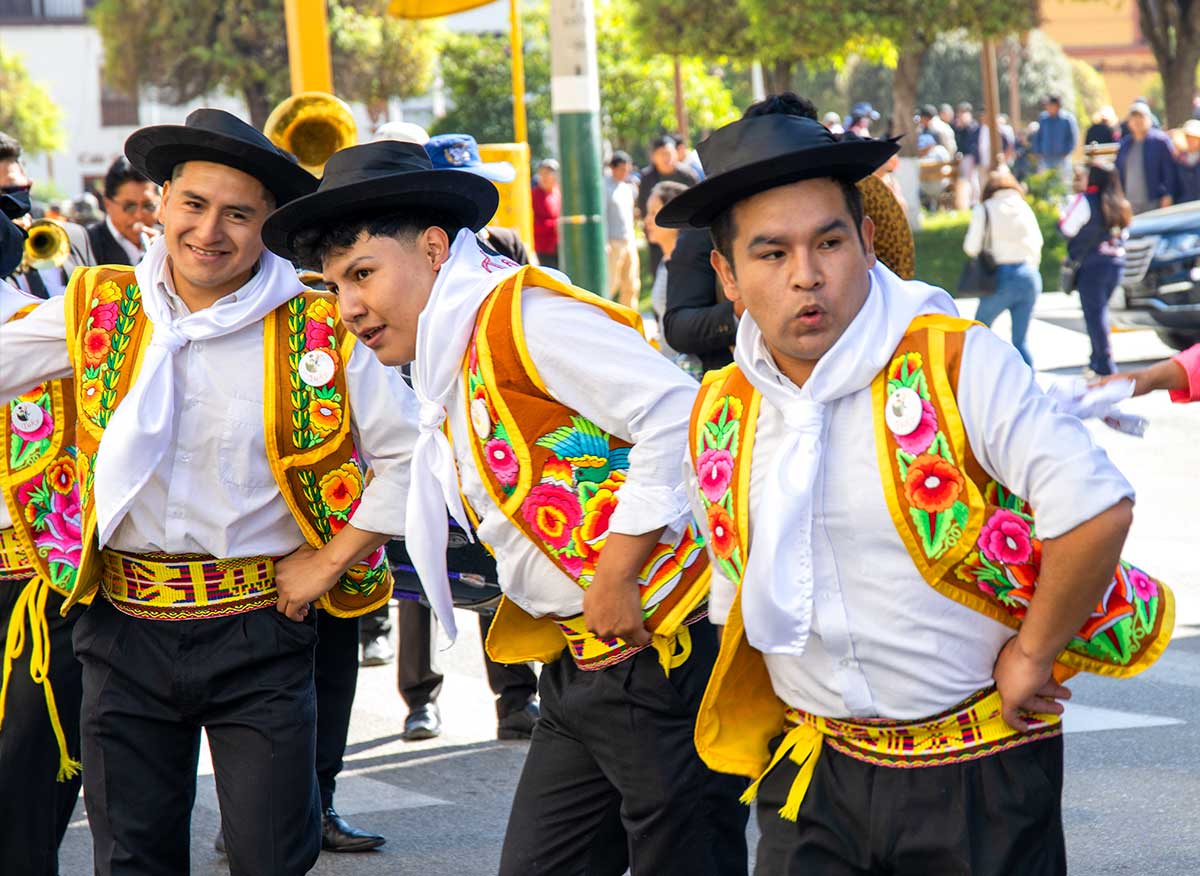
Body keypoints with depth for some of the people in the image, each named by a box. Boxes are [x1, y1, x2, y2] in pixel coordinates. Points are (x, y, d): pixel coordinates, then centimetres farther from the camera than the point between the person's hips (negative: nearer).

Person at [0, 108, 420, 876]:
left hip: (258, 631, -2)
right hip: (126, 631, 2)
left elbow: (412, 451, 0)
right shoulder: (99, 308, 2)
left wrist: (330, 562, -3)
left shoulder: (320, 330, -4)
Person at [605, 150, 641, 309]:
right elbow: (601, 215, -12)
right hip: (613, 242, -7)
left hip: (629, 241, 7)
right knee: (610, 283, -10)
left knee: (632, 286, 6)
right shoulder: (605, 186, -6)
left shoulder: (627, 186, 16)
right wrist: (604, 243, -17)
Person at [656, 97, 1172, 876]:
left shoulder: (958, 365, -13)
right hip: (813, 777, 4)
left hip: (977, 776, -4)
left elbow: (1096, 509, -21)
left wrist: (1031, 654, -14)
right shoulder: (720, 413, 3)